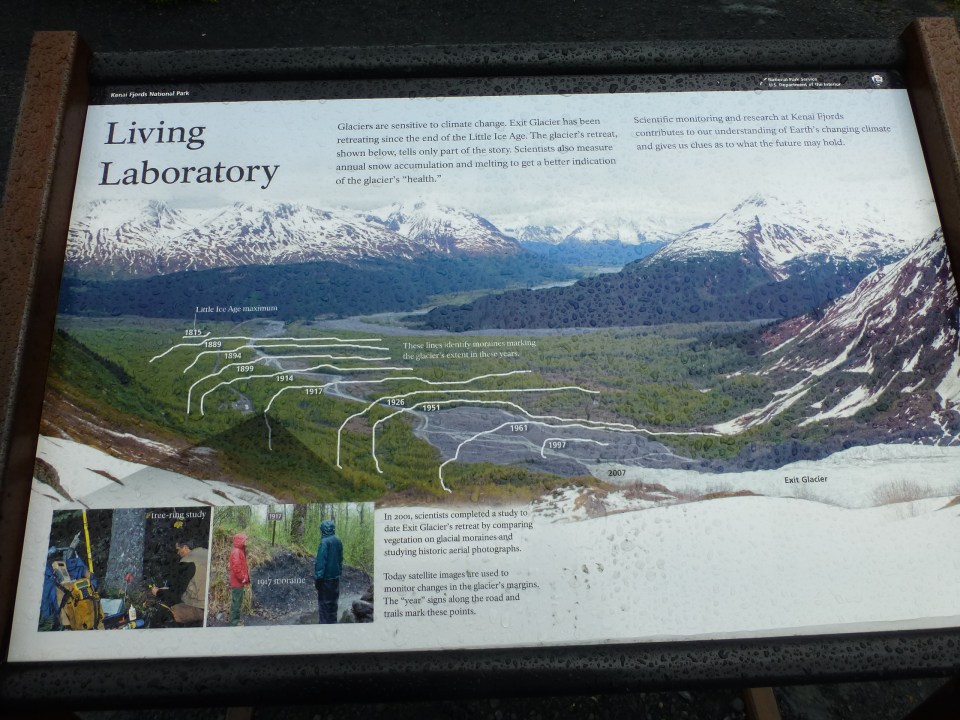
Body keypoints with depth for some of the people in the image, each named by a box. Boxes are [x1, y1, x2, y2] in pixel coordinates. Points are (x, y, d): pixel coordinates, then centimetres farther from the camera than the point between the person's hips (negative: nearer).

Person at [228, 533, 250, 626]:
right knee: (236, 601, -4)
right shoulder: (236, 552, -17)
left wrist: (245, 577, 15)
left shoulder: (240, 551, 16)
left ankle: (236, 619, 25)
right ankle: (234, 620, 1)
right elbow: (236, 567, -25)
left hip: (239, 581, 10)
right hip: (237, 581, -10)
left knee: (238, 601, 17)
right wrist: (242, 578, -19)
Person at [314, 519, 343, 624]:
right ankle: (333, 622, 22)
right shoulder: (338, 541, 6)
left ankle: (325, 623, 3)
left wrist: (317, 577, -16)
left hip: (326, 578, -7)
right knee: (333, 602, 16)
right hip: (335, 577, 7)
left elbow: (321, 561, -19)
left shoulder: (324, 542, -17)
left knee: (324, 603, 0)